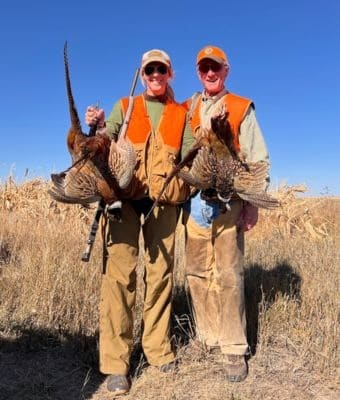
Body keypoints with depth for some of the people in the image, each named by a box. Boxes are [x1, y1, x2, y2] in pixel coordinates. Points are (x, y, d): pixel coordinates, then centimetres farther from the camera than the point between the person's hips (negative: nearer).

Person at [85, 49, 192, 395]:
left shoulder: (181, 114, 16)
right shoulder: (124, 107, 16)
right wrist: (97, 127, -14)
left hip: (164, 199, 1)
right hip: (125, 195, -1)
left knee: (160, 273, 3)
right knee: (119, 272, -9)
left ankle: (158, 348, 16)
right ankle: (115, 362, -3)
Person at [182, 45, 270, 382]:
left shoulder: (242, 108, 7)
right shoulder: (185, 110, 16)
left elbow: (257, 158, 2)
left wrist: (252, 204, -6)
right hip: (194, 201, 4)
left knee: (229, 275, -4)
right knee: (197, 273, 6)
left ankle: (234, 349, 5)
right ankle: (208, 339, 19)